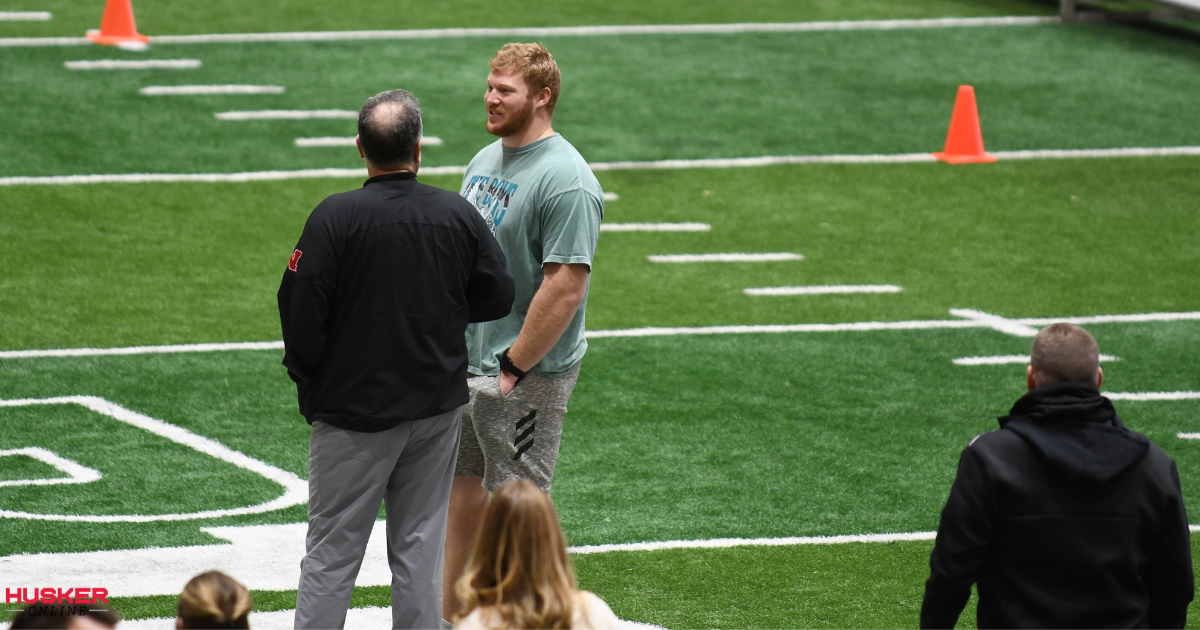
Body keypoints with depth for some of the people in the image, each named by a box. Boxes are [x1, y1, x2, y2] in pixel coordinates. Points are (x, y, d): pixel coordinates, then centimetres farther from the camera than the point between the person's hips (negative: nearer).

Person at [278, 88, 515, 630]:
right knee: (420, 547, 11)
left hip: (353, 408, -3)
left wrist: (308, 382, 3)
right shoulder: (460, 215, -4)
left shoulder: (334, 217, -15)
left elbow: (300, 311, -14)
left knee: (332, 551, 1)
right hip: (438, 406, 3)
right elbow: (497, 298, 6)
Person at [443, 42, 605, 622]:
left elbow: (565, 290, -21)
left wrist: (512, 369, -18)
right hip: (463, 363, 9)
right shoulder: (486, 160, 10)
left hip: (526, 375, -9)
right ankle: (447, 617, 27)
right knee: (461, 496, 16)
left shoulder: (565, 180, -18)